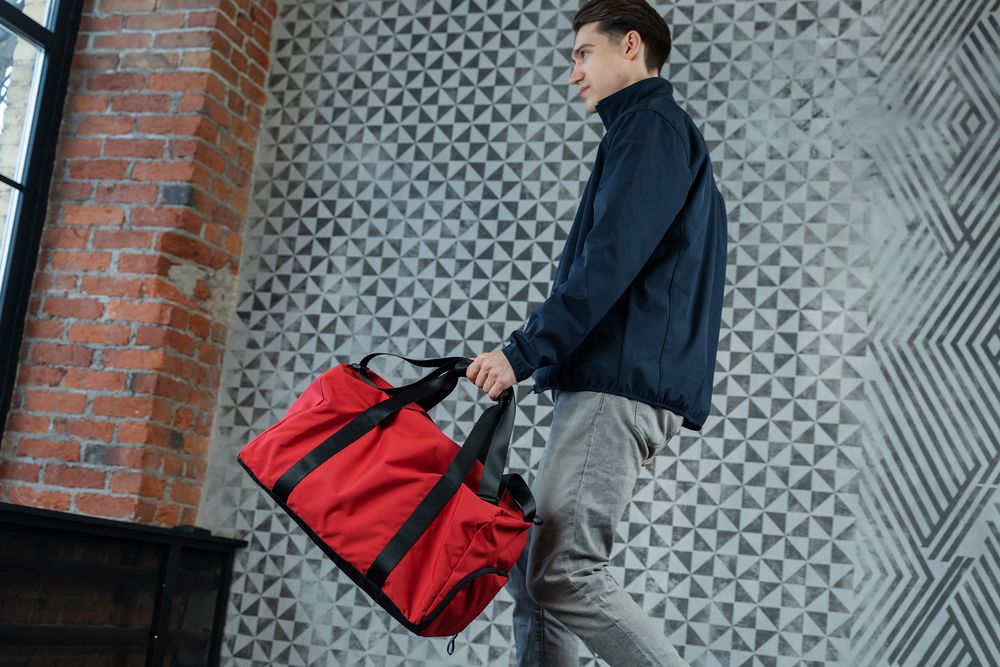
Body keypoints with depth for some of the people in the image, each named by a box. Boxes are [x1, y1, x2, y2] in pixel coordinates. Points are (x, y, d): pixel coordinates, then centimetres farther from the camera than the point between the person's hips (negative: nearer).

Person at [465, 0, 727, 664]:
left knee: (563, 576, -13)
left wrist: (522, 353, -18)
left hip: (619, 384, -10)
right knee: (532, 569, 7)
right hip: (610, 386, 10)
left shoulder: (652, 126, -3)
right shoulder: (664, 135, 29)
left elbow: (609, 262, -17)